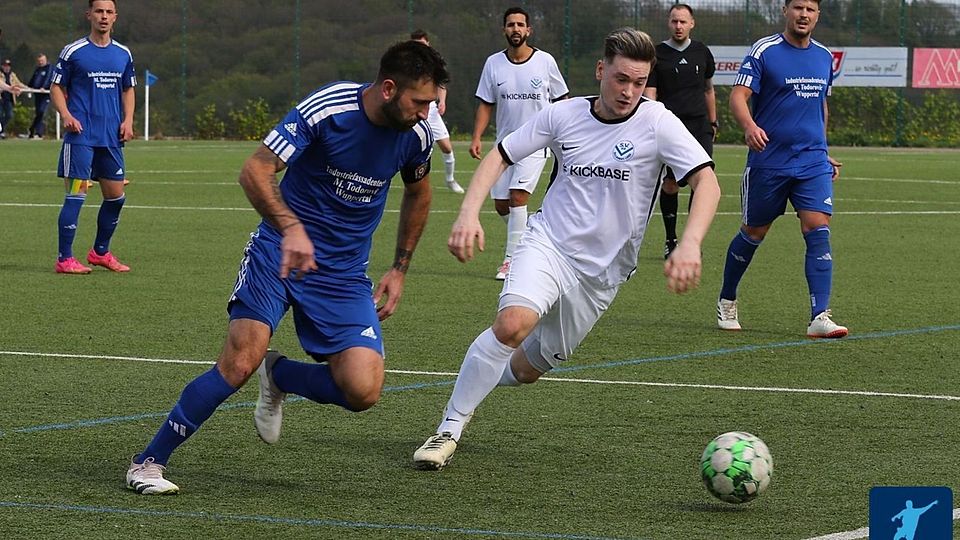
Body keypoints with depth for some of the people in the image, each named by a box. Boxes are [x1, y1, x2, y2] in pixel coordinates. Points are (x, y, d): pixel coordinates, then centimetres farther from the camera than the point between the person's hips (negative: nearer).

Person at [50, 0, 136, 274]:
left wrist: (128, 120, 5)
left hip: (112, 138, 5)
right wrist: (66, 115, -14)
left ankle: (100, 252, 25)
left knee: (116, 196, 8)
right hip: (81, 135, -5)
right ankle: (64, 259, -7)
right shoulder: (74, 51, -2)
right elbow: (56, 87, 2)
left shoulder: (123, 54, 11)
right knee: (76, 194, -10)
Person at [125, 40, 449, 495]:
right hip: (281, 251, -4)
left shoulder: (416, 134, -3)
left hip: (345, 274, 4)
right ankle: (148, 463, -5)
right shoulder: (327, 109, -19)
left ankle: (278, 376, 17)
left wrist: (400, 269, 17)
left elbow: (417, 193, 20)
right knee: (241, 361, -22)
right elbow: (254, 171, -23)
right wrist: (291, 227, -40)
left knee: (362, 391, -15)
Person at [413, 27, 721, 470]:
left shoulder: (657, 123, -10)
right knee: (513, 322, -30)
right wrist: (469, 212, -10)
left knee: (528, 368, 9)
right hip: (547, 243, -1)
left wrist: (690, 244, -36)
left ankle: (480, 380, 44)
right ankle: (449, 431, -20)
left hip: (600, 271, 1)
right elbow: (500, 156, 6)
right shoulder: (564, 115, -2)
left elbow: (707, 182, -19)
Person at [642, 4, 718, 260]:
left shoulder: (701, 51, 11)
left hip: (699, 126, 2)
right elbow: (649, 95, -2)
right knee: (670, 185, -2)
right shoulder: (657, 54, 1)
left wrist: (713, 122, 25)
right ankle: (670, 240, 13)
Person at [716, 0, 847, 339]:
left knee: (818, 231, -12)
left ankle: (819, 318, -16)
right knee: (753, 233, 9)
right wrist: (749, 126, -34)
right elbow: (738, 95, -15)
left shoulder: (824, 57, 10)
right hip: (767, 162, -3)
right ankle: (726, 301, 32)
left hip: (813, 162, 3)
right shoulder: (764, 51, -7)